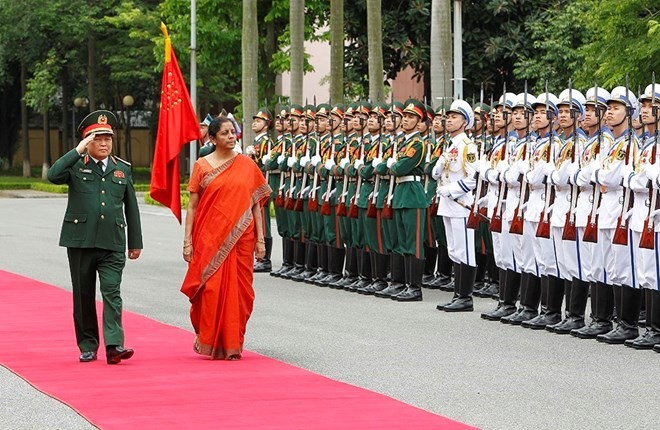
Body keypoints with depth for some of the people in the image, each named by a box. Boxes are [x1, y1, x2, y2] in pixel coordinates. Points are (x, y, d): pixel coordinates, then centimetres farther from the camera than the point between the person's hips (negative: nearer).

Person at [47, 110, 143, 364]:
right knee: (83, 296, 6)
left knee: (112, 292, -11)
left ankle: (114, 345, -18)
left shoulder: (123, 168, 12)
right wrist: (78, 151, -16)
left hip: (113, 244, 1)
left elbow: (131, 207, 15)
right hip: (80, 241, -1)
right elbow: (53, 176, -18)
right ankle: (87, 347, 15)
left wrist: (135, 242, 14)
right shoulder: (77, 165, 4)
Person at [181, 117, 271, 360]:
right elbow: (192, 206, 3)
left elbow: (256, 203, 7)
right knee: (211, 289, -7)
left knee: (238, 290, 1)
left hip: (240, 238, 2)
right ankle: (208, 341, 9)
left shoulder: (247, 165, 6)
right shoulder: (202, 166, 2)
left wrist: (260, 239, 2)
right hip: (210, 239, -2)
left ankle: (232, 343, 12)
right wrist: (187, 240, -4)